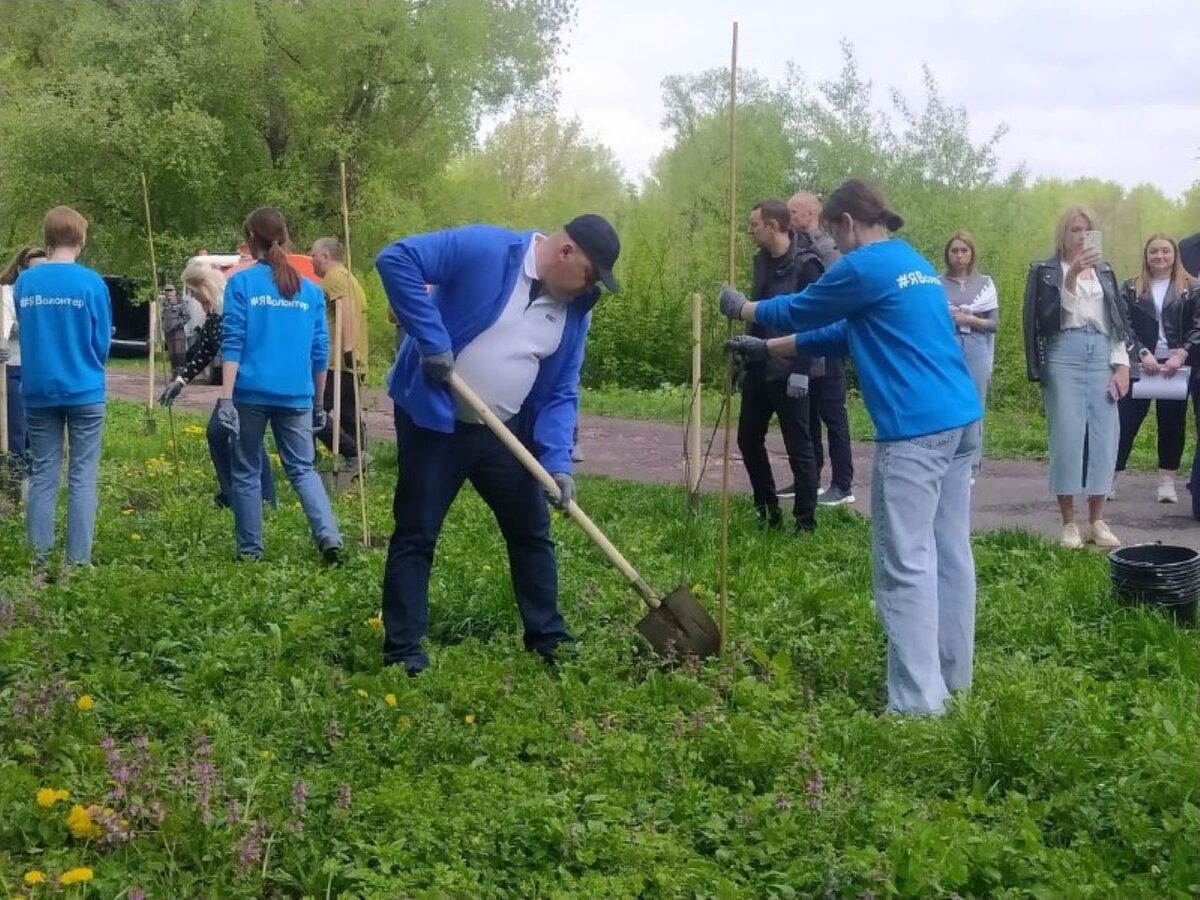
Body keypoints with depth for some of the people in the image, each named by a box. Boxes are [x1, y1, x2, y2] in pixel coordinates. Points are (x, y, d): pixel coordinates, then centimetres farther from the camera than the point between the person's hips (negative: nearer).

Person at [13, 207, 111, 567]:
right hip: (83, 391, -3)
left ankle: (39, 557, 9)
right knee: (81, 476, 2)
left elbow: (25, 333, 13)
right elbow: (102, 342, -1)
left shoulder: (24, 282, 0)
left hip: (37, 391, 3)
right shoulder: (91, 282, -10)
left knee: (42, 474, 9)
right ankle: (78, 560, 2)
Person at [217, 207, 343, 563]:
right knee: (302, 469, 10)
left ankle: (251, 551, 11)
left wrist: (225, 397, -10)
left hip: (251, 392, -2)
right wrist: (319, 403, 19)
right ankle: (329, 537, -9)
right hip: (296, 395, 3)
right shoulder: (310, 290, 8)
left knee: (247, 472, 9)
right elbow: (320, 351, 10)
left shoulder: (241, 283, -2)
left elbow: (232, 342, -8)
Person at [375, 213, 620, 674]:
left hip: (505, 432, 6)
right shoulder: (485, 249, -19)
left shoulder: (575, 309, -1)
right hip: (435, 424, -6)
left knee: (532, 531, 12)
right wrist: (432, 340, -28)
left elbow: (561, 394, 1)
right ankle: (402, 650, 11)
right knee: (415, 535, 2)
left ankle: (549, 637, 26)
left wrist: (557, 461, -14)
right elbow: (396, 259, -26)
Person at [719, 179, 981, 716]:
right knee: (949, 551, 14)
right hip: (960, 421, 10)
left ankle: (918, 702, -8)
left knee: (906, 564, -7)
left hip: (915, 429, -10)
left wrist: (740, 309, 24)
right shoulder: (916, 264, 21)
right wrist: (767, 348, 29)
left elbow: (799, 312, 6)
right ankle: (951, 675, 22)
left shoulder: (864, 267, -8)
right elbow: (844, 334, 26)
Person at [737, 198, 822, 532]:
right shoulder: (761, 260, 10)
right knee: (748, 440, 13)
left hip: (788, 372, -8)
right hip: (759, 369, 8)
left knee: (798, 448, 0)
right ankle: (767, 509, 28)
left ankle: (805, 523, 8)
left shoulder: (805, 265, -15)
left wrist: (801, 371, -21)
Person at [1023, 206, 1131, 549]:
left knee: (1104, 437, 0)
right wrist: (1071, 275, -19)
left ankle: (1097, 521, 8)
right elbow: (1048, 317, -10)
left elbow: (1118, 319, 15)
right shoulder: (1046, 271, 5)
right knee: (1067, 437, -7)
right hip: (1064, 355, -4)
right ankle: (1069, 524, -1)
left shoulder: (1104, 272, 16)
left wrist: (1122, 364, 4)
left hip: (1101, 355, 4)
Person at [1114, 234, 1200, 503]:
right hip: (1140, 365, 0)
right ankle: (1109, 478, 2)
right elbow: (1125, 326, -2)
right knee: (1126, 420, -1)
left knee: (1172, 423, 5)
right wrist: (1143, 353, -17)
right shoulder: (1131, 289, 6)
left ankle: (1167, 481, 13)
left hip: (1175, 366, 0)